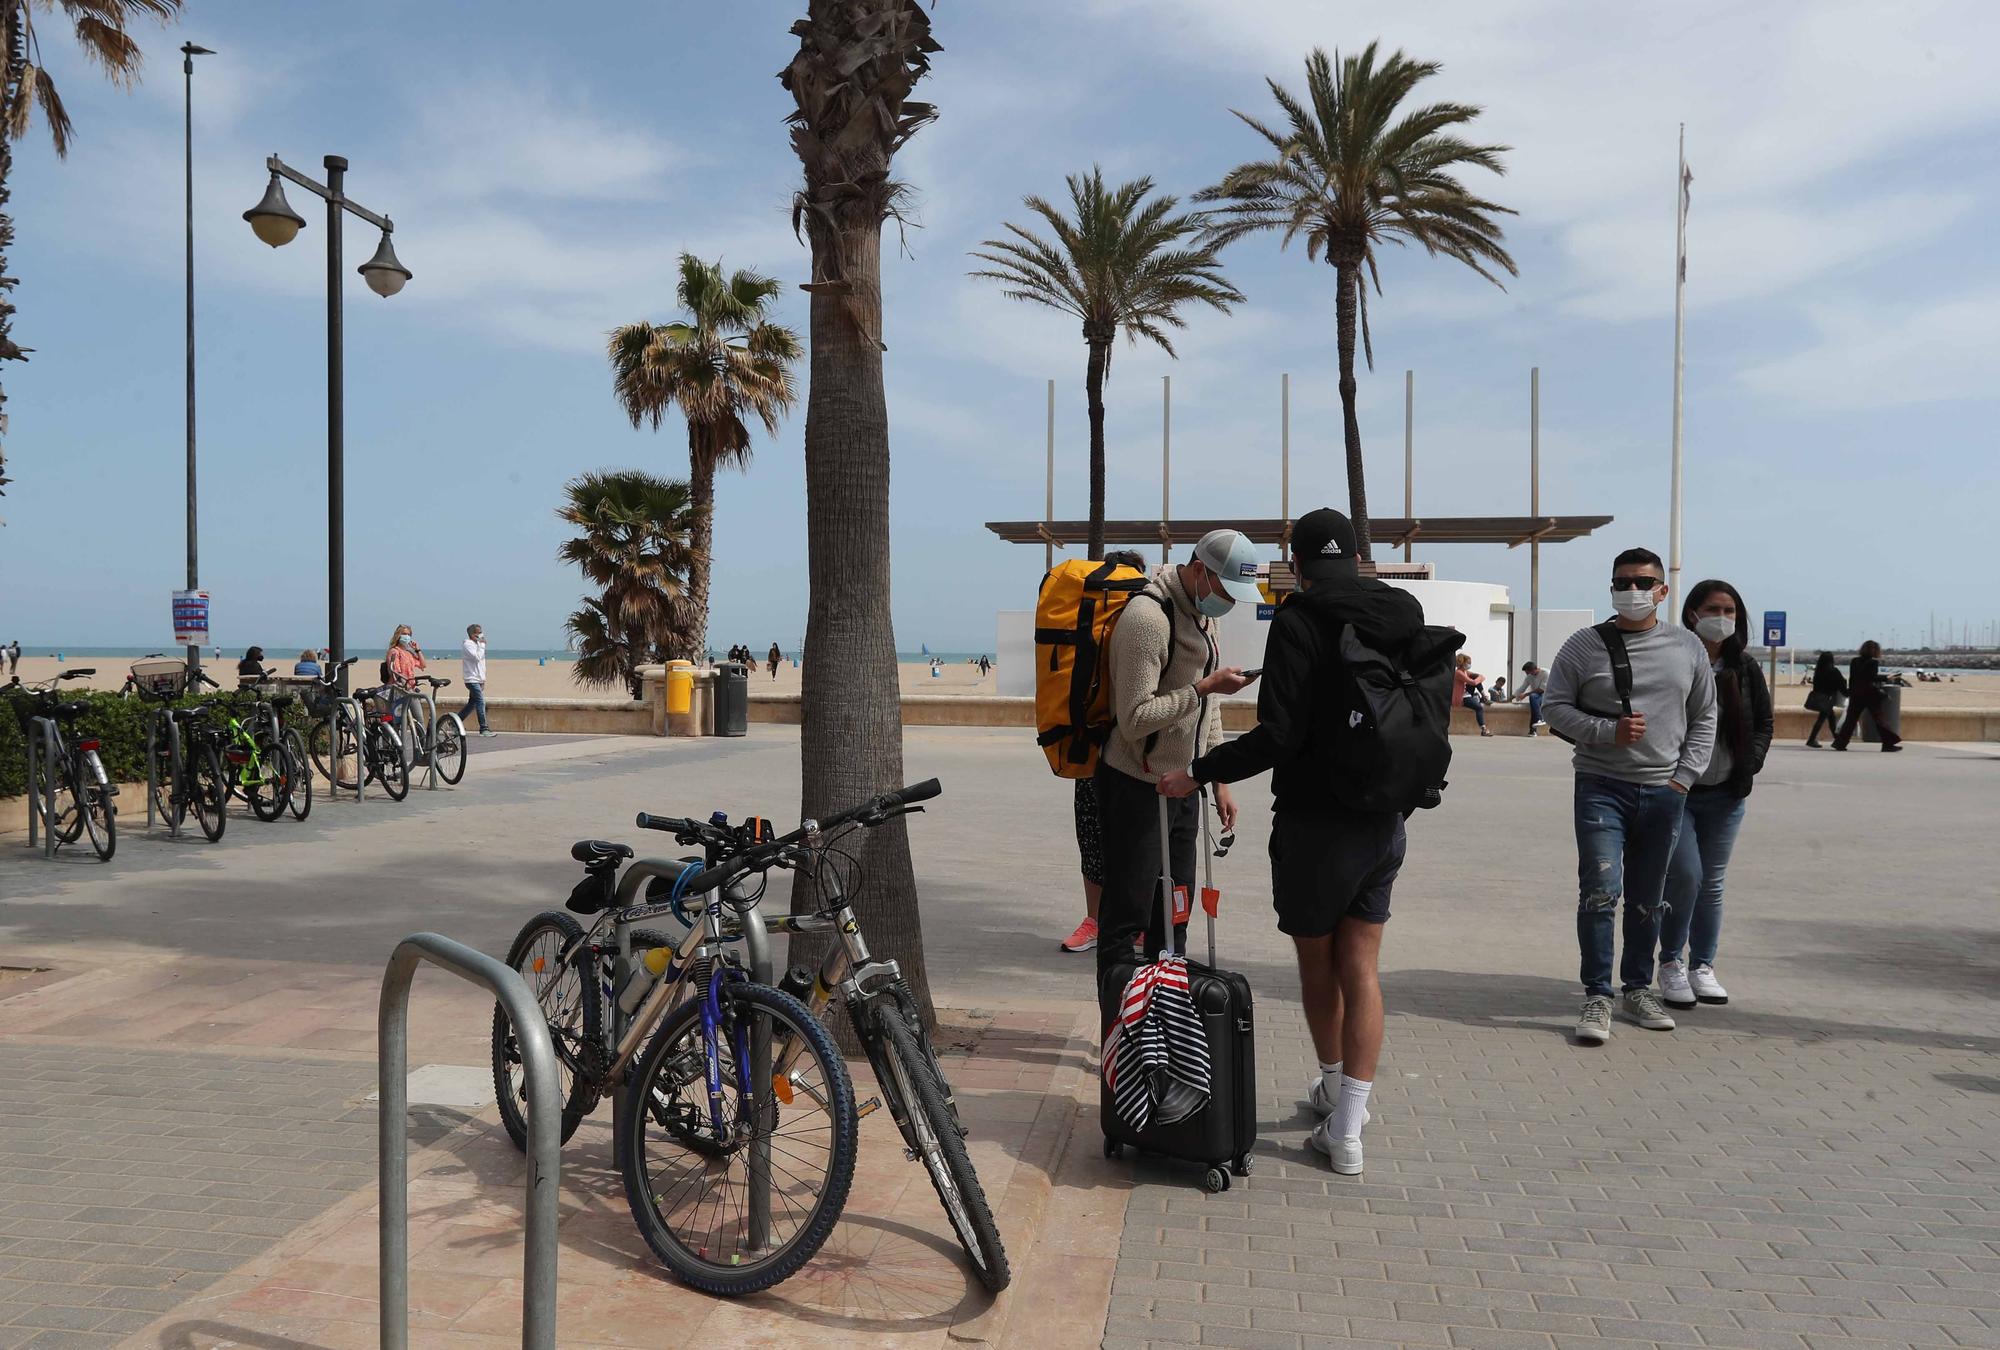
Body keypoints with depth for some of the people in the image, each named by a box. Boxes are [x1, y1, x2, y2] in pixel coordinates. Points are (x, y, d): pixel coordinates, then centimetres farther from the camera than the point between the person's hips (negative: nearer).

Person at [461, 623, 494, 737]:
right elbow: (477, 657, -24)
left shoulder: (476, 644, 18)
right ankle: (484, 729, -12)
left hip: (477, 680, 10)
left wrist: (483, 679, 20)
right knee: (481, 702, -13)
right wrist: (482, 645, -15)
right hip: (472, 680, -10)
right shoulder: (467, 644, -10)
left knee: (472, 703, 14)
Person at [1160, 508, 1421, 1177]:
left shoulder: (1298, 621, -15)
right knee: (1360, 969, 9)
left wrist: (1199, 773, -15)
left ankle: (1334, 1085, 34)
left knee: (1318, 965, 15)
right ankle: (1347, 1124, 10)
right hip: (1384, 822, 5)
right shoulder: (1407, 613, 4)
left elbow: (1279, 735, -22)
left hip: (1315, 823, -5)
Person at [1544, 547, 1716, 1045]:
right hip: (1601, 786, -3)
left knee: (1647, 900, 11)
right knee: (1600, 890, -11)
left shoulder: (1688, 648, 9)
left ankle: (1638, 989, 26)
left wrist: (1685, 775, 3)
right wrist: (1608, 731, -13)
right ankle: (1597, 997, -2)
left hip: (1664, 792, 3)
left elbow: (1704, 719, 13)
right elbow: (1555, 707, 1)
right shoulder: (1585, 646, 1)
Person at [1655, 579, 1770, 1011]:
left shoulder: (1744, 667, 6)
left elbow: (1764, 723, 13)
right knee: (1685, 875, -12)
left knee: (1712, 883, 10)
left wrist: (1748, 765, 0)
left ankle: (1702, 967, 21)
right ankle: (1671, 964, 6)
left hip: (1726, 796, 4)